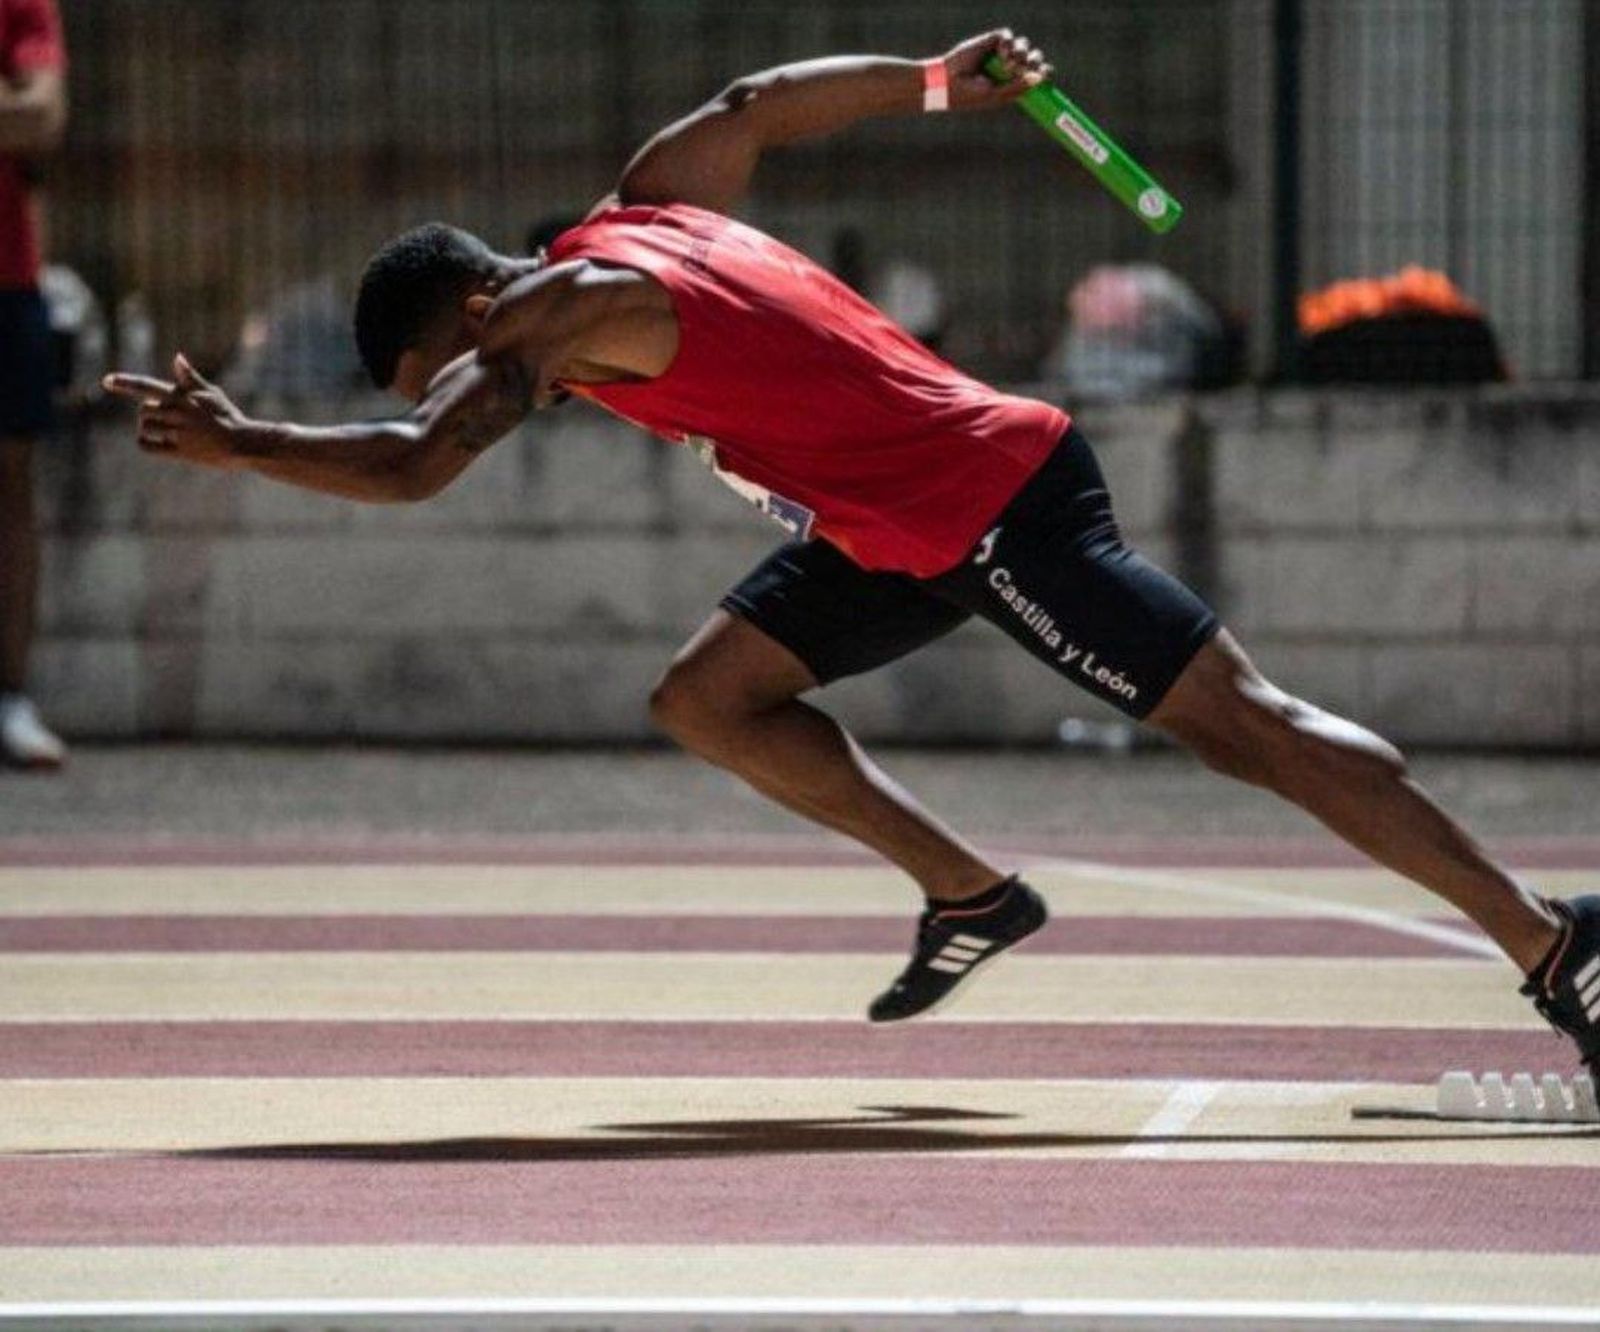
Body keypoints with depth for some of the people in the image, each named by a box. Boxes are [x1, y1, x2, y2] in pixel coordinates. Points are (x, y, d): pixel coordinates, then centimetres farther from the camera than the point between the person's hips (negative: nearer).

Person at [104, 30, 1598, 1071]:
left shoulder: (567, 307, -18)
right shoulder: (645, 205, 9)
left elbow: (406, 467, -27)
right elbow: (761, 101, 25)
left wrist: (232, 442, -19)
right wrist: (938, 79, 36)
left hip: (997, 512, -10)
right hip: (905, 528, 10)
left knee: (1244, 723, -7)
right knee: (705, 697, 8)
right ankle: (972, 896, 14)